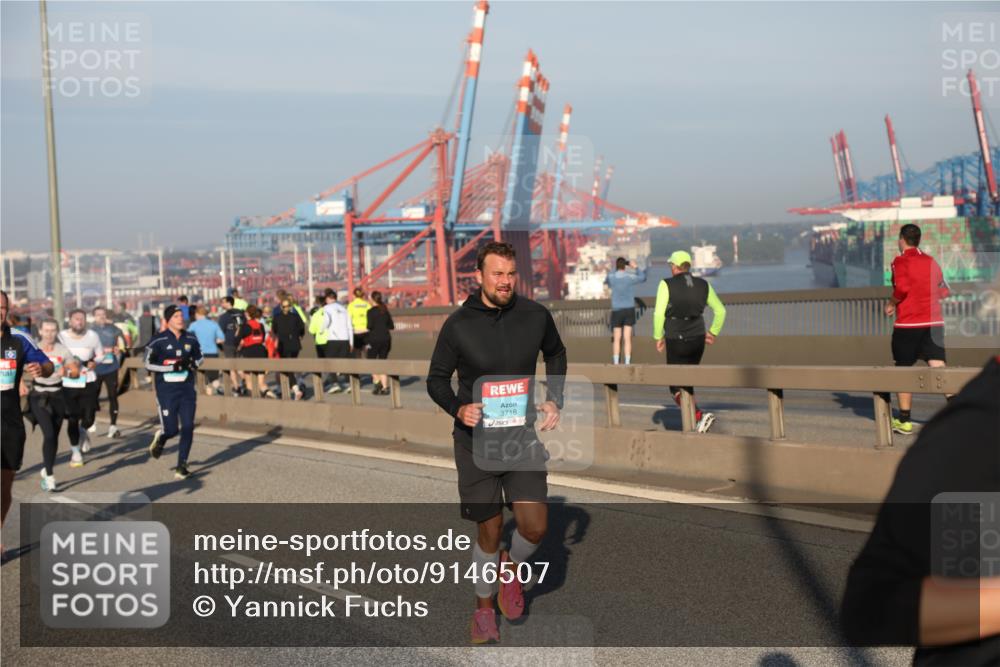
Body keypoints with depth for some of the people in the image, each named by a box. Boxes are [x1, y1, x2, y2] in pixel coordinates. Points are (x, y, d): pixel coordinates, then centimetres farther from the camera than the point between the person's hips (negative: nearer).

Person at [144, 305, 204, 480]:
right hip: (166, 391, -4)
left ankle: (181, 465, 7)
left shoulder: (191, 338, 5)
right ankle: (160, 437, 33)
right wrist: (173, 367, -17)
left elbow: (199, 357, 20)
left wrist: (194, 363, -3)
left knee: (188, 427, -4)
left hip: (187, 389, 4)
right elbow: (148, 364, -8)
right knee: (171, 430, -5)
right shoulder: (159, 340, -8)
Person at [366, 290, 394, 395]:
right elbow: (391, 326, 10)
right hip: (386, 338, 5)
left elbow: (370, 326, -16)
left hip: (375, 338, -5)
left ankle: (377, 381, -11)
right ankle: (385, 387, 3)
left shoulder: (371, 311, -8)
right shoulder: (386, 311, 9)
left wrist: (367, 327, 6)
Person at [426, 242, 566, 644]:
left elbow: (556, 354, 17)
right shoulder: (458, 325, -9)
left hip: (522, 438, 2)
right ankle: (484, 607, 29)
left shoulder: (535, 316, -4)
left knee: (535, 528, -7)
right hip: (476, 441, -1)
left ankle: (511, 567, 28)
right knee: (490, 532, 5)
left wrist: (555, 400, 6)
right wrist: (458, 408, -18)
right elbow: (436, 379, 1)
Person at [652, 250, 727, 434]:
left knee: (677, 388, 1)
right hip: (698, 341, 5)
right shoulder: (703, 285, 4)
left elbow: (659, 313, -15)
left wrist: (658, 337, -4)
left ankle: (701, 416, -22)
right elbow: (720, 311, 7)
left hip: (676, 341, -5)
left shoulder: (667, 284, -9)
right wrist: (713, 332, 18)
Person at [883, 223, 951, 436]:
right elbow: (944, 292, 14)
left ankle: (904, 420, 14)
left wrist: (891, 304, -4)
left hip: (907, 324, -4)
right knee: (938, 367, -3)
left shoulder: (900, 261, -5)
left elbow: (902, 287, -20)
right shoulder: (931, 261, 12)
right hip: (934, 322, 4)